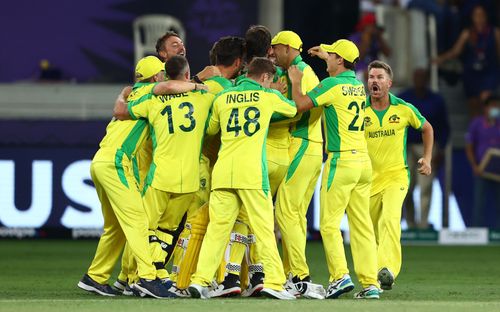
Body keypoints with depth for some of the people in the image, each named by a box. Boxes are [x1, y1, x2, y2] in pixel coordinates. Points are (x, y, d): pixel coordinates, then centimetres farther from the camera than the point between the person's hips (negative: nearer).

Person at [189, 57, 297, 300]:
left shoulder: (222, 98, 14)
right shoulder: (269, 97, 7)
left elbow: (210, 129, 28)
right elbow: (293, 109, 27)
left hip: (222, 171, 3)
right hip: (251, 172, -3)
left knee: (217, 226, 5)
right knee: (263, 227, 0)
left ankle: (200, 279, -3)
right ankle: (273, 282, -5)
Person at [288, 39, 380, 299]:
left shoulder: (332, 85, -10)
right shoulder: (358, 85, 13)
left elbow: (300, 104, -15)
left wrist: (296, 81, 1)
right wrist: (326, 57, 44)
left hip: (341, 160, -7)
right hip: (363, 160, 7)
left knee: (330, 222, -5)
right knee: (362, 224, 6)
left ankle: (340, 275, -18)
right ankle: (370, 283, 2)